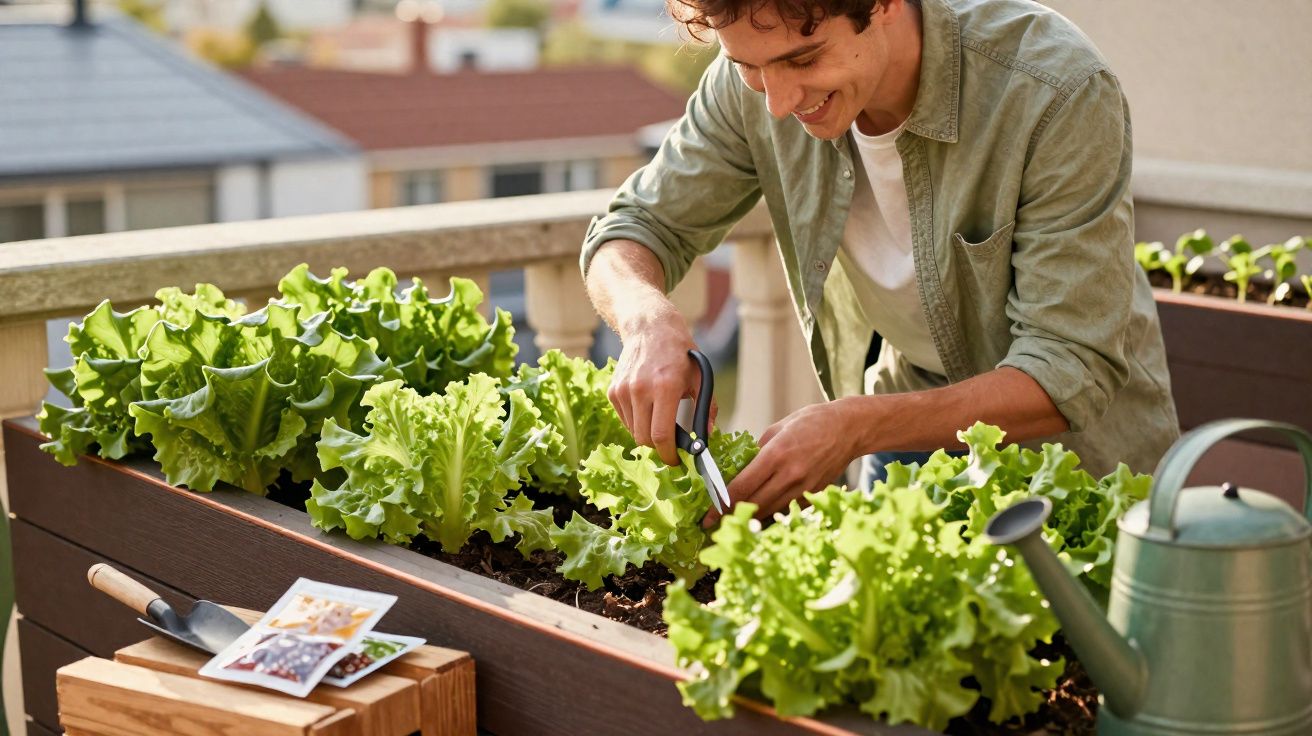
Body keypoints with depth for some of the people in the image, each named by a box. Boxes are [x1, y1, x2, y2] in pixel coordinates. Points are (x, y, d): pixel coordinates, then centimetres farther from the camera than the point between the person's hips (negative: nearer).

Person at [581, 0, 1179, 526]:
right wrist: (647, 317, -31)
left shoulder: (1060, 91, -31)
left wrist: (856, 427, -41)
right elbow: (640, 225, -7)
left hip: (1073, 448, -3)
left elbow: (1074, 372, -30)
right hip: (910, 428, 4)